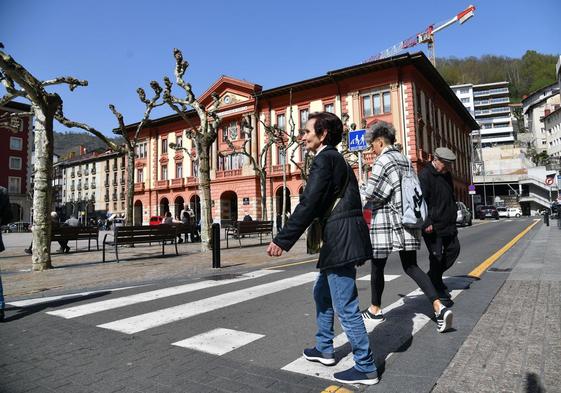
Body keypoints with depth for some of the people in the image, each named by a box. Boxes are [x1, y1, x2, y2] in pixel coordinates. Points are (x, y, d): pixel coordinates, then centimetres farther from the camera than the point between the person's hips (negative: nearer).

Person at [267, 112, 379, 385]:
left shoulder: (324, 159, -11)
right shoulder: (336, 159, 19)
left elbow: (309, 204, -19)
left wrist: (283, 240, -18)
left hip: (340, 240, -11)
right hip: (343, 238, 11)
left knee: (345, 306, -1)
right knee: (322, 293, 22)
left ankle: (365, 367, 12)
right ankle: (324, 349, 36)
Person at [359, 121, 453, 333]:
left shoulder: (382, 160, -12)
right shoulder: (405, 160, 13)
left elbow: (370, 192, -14)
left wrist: (357, 190, 5)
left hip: (385, 220, -7)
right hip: (406, 219, 7)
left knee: (377, 266, 9)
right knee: (411, 266, 10)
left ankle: (375, 309, 24)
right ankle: (439, 307, -3)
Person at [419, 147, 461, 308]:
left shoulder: (446, 174, 13)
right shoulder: (425, 175, -15)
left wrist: (453, 214, 21)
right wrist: (427, 223, -24)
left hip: (448, 224, 9)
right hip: (433, 226, -9)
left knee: (454, 249, 15)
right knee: (436, 256, -4)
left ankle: (433, 276, 30)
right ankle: (439, 293, 6)